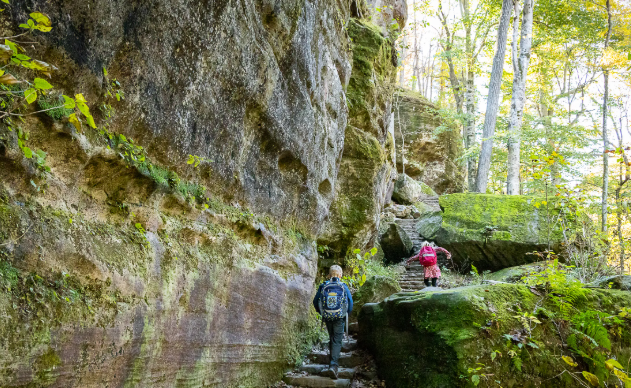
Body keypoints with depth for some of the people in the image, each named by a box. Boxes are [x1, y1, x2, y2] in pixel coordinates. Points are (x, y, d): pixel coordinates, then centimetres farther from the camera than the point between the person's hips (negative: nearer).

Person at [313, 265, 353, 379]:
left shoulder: (323, 286, -2)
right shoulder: (343, 287, -5)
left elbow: (315, 301, 4)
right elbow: (350, 302, 0)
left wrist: (321, 312, 20)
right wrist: (347, 313, 16)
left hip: (327, 317, 2)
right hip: (339, 318, -2)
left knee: (332, 338, 21)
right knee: (337, 340, -1)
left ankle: (332, 356, 33)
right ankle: (333, 364, -15)